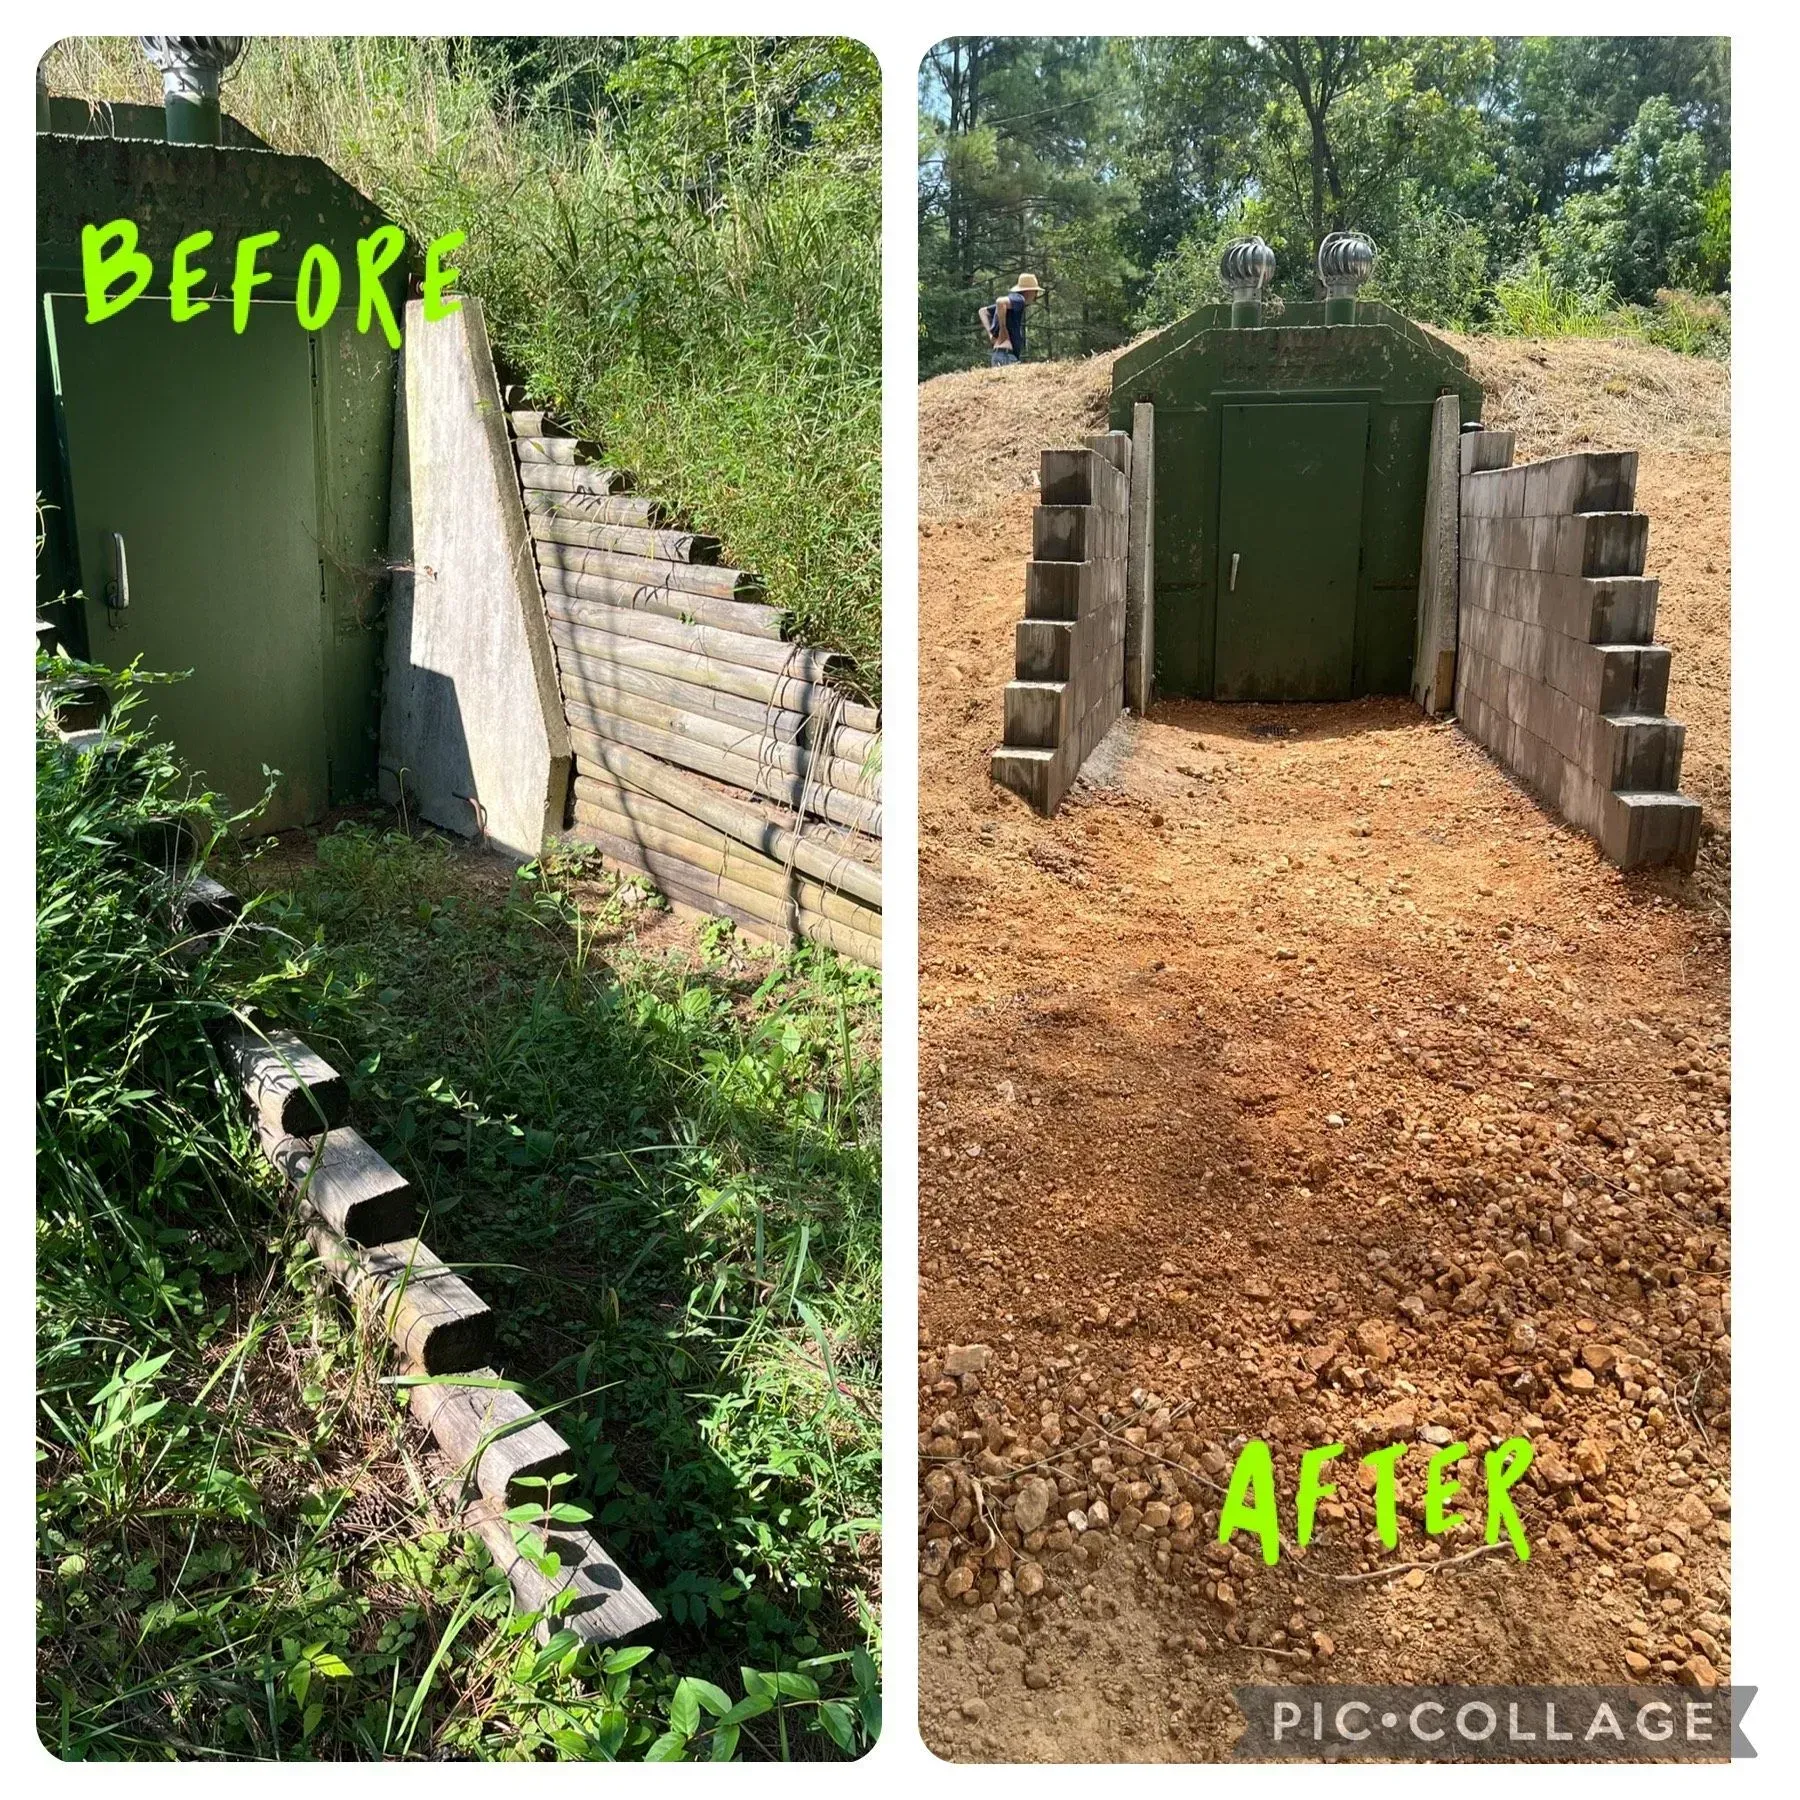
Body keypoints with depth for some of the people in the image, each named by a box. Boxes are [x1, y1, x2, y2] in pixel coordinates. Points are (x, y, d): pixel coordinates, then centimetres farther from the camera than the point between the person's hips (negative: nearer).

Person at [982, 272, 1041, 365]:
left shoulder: (1012, 301, 22)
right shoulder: (1019, 299, -5)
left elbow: (983, 311, 27)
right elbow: (1000, 302, -26)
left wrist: (991, 332, 14)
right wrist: (1003, 328, -18)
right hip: (1006, 354, -10)